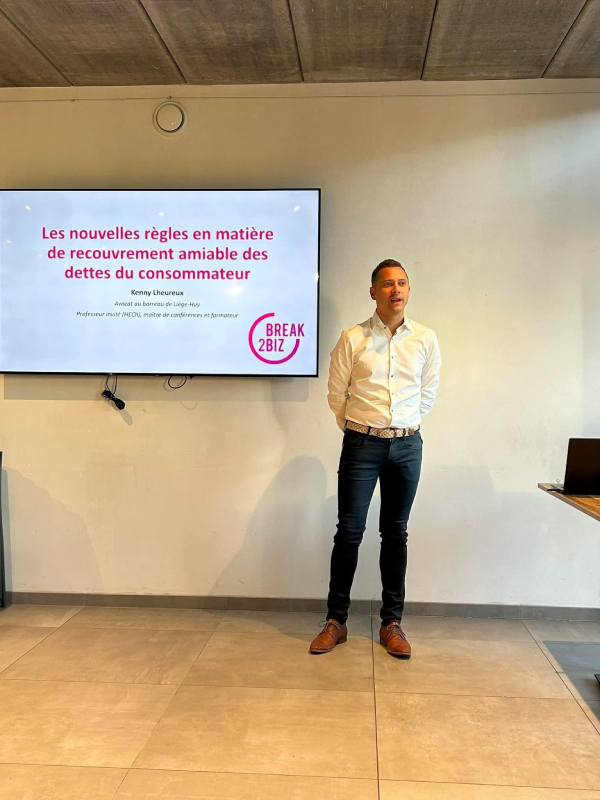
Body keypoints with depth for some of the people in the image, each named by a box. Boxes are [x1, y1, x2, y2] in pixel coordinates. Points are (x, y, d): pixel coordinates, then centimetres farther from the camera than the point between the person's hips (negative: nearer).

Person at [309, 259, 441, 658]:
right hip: (362, 445, -2)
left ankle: (392, 623, 20)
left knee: (396, 533, 9)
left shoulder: (426, 339, 3)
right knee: (349, 532, 1)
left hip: (407, 445, 2)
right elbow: (337, 394, 5)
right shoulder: (352, 339, -3)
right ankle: (336, 621, 14)